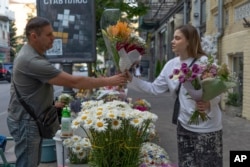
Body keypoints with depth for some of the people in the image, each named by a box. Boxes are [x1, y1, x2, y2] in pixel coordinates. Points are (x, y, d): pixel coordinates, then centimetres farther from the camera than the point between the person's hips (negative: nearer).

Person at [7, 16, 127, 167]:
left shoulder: (32, 54, 6)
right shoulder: (32, 61, -28)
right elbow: (73, 82, -29)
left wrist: (53, 104, 13)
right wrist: (108, 81, -23)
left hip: (33, 119, 10)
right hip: (25, 122, -10)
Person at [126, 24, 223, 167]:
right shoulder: (171, 65, 3)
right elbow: (155, 88, 6)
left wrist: (208, 103, -33)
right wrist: (131, 79, -2)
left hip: (207, 128, -6)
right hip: (184, 126, 6)